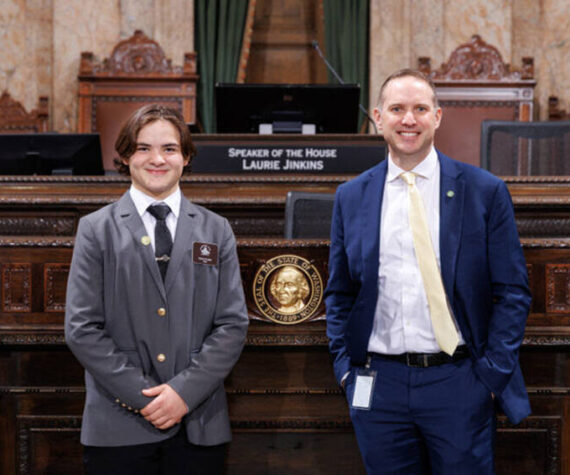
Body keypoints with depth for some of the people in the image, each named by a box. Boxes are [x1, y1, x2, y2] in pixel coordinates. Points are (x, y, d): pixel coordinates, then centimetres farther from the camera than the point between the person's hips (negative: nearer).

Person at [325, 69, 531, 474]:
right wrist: (345, 366, 3)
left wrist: (493, 373, -7)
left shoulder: (485, 192, 0)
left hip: (460, 383, -2)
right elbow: (339, 293, 13)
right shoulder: (351, 197, 7)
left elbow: (512, 291, 0)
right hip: (379, 385, 2)